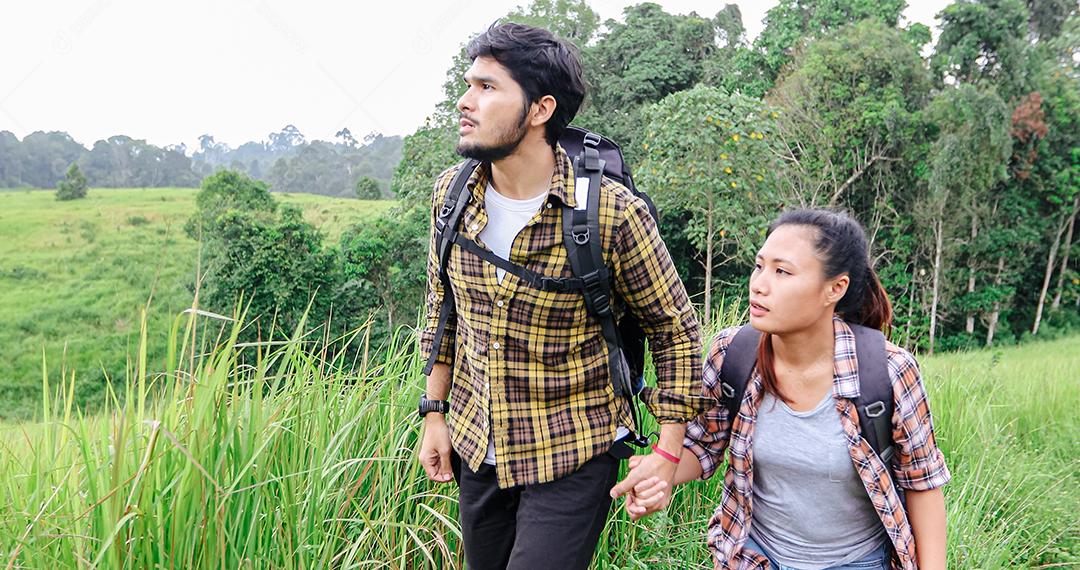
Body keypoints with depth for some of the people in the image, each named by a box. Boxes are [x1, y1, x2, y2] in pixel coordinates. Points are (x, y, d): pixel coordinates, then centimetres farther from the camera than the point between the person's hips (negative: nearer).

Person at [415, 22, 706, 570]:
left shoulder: (613, 212, -20)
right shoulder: (452, 193, -5)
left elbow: (675, 329, -8)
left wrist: (668, 452, -8)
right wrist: (434, 413, 10)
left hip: (573, 457, -5)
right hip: (476, 448, 5)